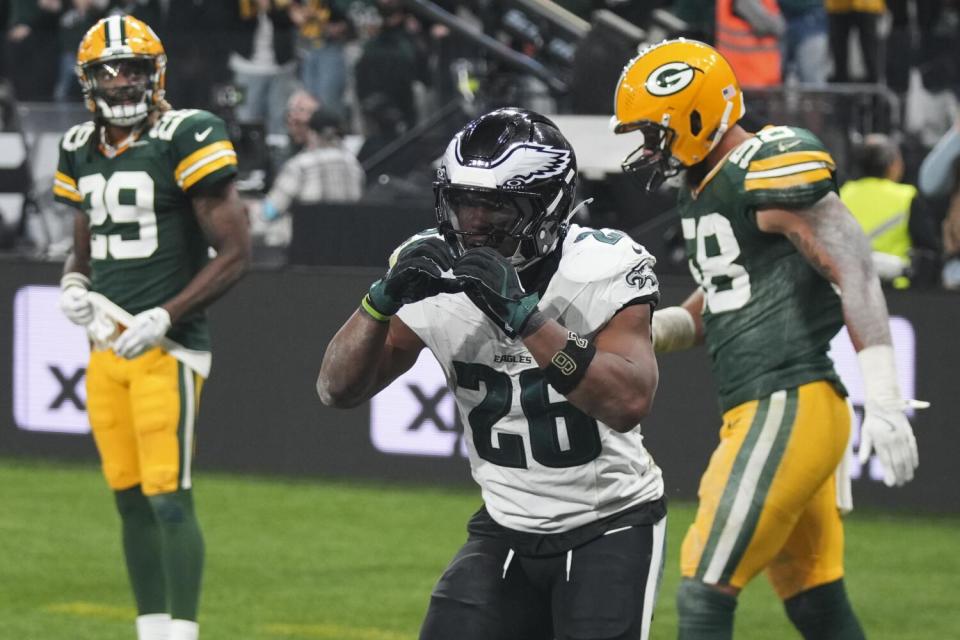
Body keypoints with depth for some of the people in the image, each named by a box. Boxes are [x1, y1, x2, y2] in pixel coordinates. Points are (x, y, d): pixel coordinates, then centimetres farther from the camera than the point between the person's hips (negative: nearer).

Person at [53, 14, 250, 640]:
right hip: (107, 348, 7)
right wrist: (74, 285, 2)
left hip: (167, 348, -7)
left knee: (168, 499, -11)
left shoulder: (186, 140, -10)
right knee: (131, 500, 9)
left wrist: (164, 317, -17)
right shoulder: (83, 150, 12)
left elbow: (235, 252, -11)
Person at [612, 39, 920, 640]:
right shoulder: (705, 189, 16)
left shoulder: (768, 173, -14)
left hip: (787, 408, -10)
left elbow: (855, 270, -19)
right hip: (763, 410, 10)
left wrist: (885, 401, -25)